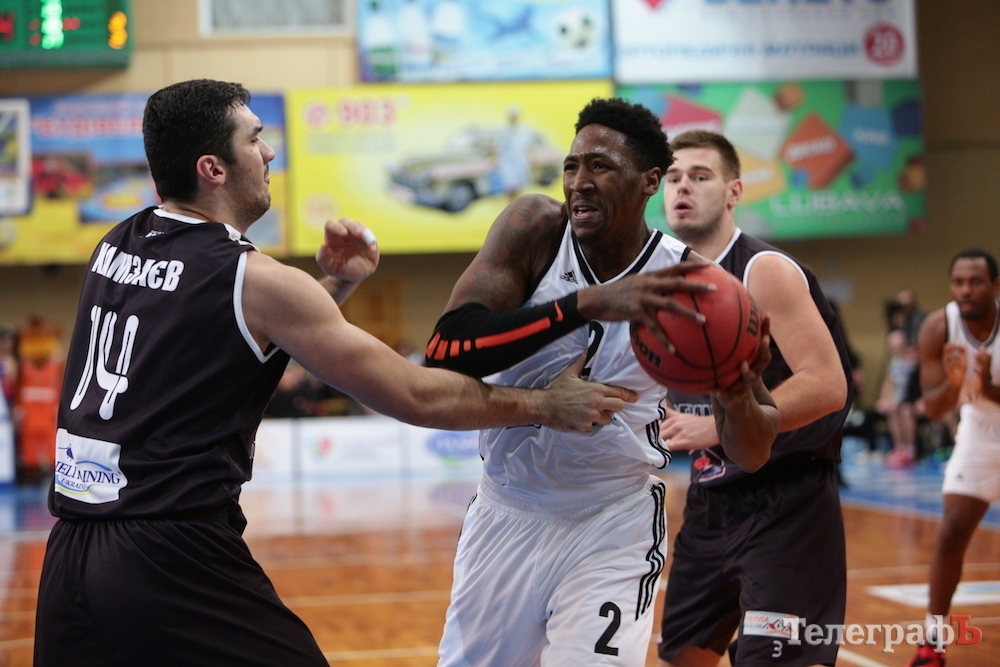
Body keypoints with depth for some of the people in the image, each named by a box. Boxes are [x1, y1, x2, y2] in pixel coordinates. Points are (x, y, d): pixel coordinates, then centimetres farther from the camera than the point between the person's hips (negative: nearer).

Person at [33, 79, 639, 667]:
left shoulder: (118, 246, 13)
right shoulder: (252, 279, -9)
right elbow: (414, 395, -5)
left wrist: (337, 284, 17)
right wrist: (547, 406, 7)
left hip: (70, 556, 7)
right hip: (174, 555, -7)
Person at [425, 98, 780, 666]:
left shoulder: (690, 285, -14)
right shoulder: (536, 230, -15)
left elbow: (751, 456, -8)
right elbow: (446, 349, -31)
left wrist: (739, 401, -32)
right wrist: (588, 303, -41)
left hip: (615, 523, -1)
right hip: (508, 512, 2)